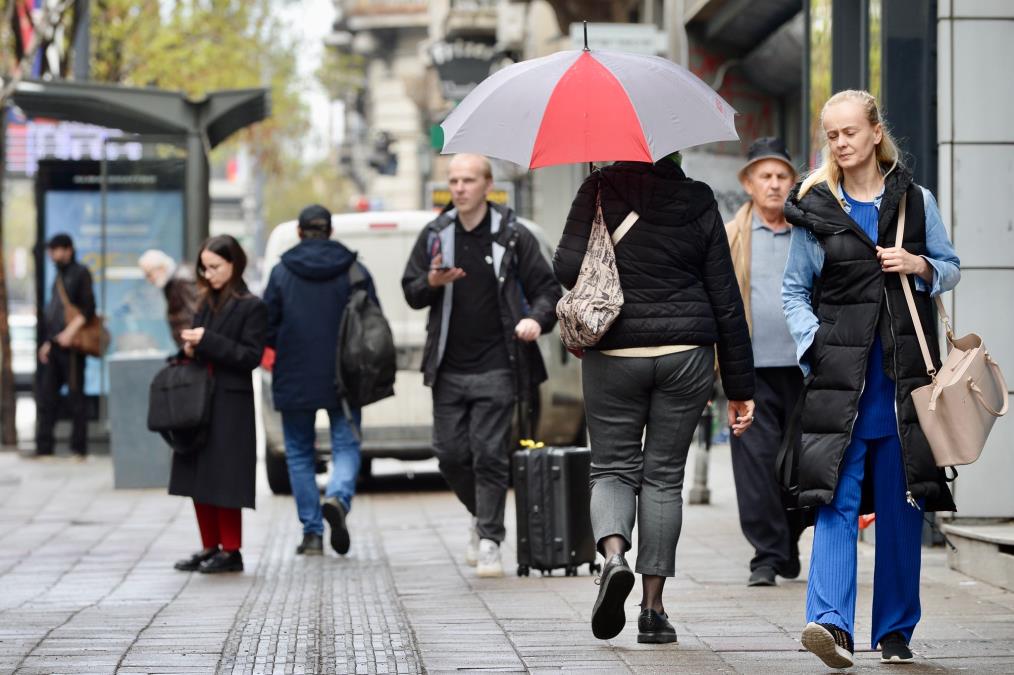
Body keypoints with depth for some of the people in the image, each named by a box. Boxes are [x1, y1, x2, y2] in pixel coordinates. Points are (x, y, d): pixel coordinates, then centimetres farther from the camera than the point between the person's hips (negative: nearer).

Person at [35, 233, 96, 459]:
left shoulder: (80, 273, -5)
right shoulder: (59, 277, 19)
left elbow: (88, 309, -13)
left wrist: (71, 331, -22)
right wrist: (47, 342, 18)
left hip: (71, 345, -8)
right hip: (55, 346, 8)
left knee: (75, 396, -4)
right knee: (46, 396, 5)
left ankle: (79, 449, 1)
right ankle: (44, 448, 6)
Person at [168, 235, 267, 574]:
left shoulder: (251, 307, -6)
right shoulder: (206, 304, 15)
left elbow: (251, 356, -13)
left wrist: (207, 342, -18)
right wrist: (191, 349, 0)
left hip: (230, 405, -7)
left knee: (224, 479, -5)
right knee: (198, 478, 8)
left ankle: (231, 550, 3)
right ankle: (210, 547, 16)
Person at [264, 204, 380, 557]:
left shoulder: (281, 273, -2)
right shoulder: (355, 271, 0)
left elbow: (267, 328, -1)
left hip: (295, 379, 0)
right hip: (343, 379, 0)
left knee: (299, 453, 10)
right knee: (346, 446, 6)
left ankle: (312, 533, 7)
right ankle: (338, 498, -25)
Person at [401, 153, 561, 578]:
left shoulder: (513, 236, -1)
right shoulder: (435, 236, 8)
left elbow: (547, 288, 1)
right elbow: (410, 292, 10)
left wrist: (537, 319, -19)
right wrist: (432, 281, -13)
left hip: (496, 368, -3)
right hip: (449, 368, 4)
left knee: (489, 454, -7)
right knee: (451, 455, 4)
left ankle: (489, 542, 0)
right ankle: (483, 517, 29)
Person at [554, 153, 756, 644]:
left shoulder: (599, 191, -3)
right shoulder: (699, 203, 2)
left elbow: (568, 268, -13)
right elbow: (726, 301, 2)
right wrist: (740, 387, 6)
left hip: (614, 354, -1)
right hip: (686, 355, 1)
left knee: (612, 469, 11)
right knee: (664, 476, 9)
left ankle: (614, 554, -19)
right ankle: (653, 609, 7)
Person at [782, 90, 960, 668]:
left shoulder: (916, 201, 9)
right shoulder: (814, 208, 7)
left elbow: (951, 269, 15)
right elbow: (794, 290, 10)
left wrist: (918, 266, -7)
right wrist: (814, 340, -7)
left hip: (904, 376, 1)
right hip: (840, 376, -1)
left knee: (902, 503, 5)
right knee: (838, 500, -13)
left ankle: (896, 630, 15)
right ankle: (832, 622, -22)